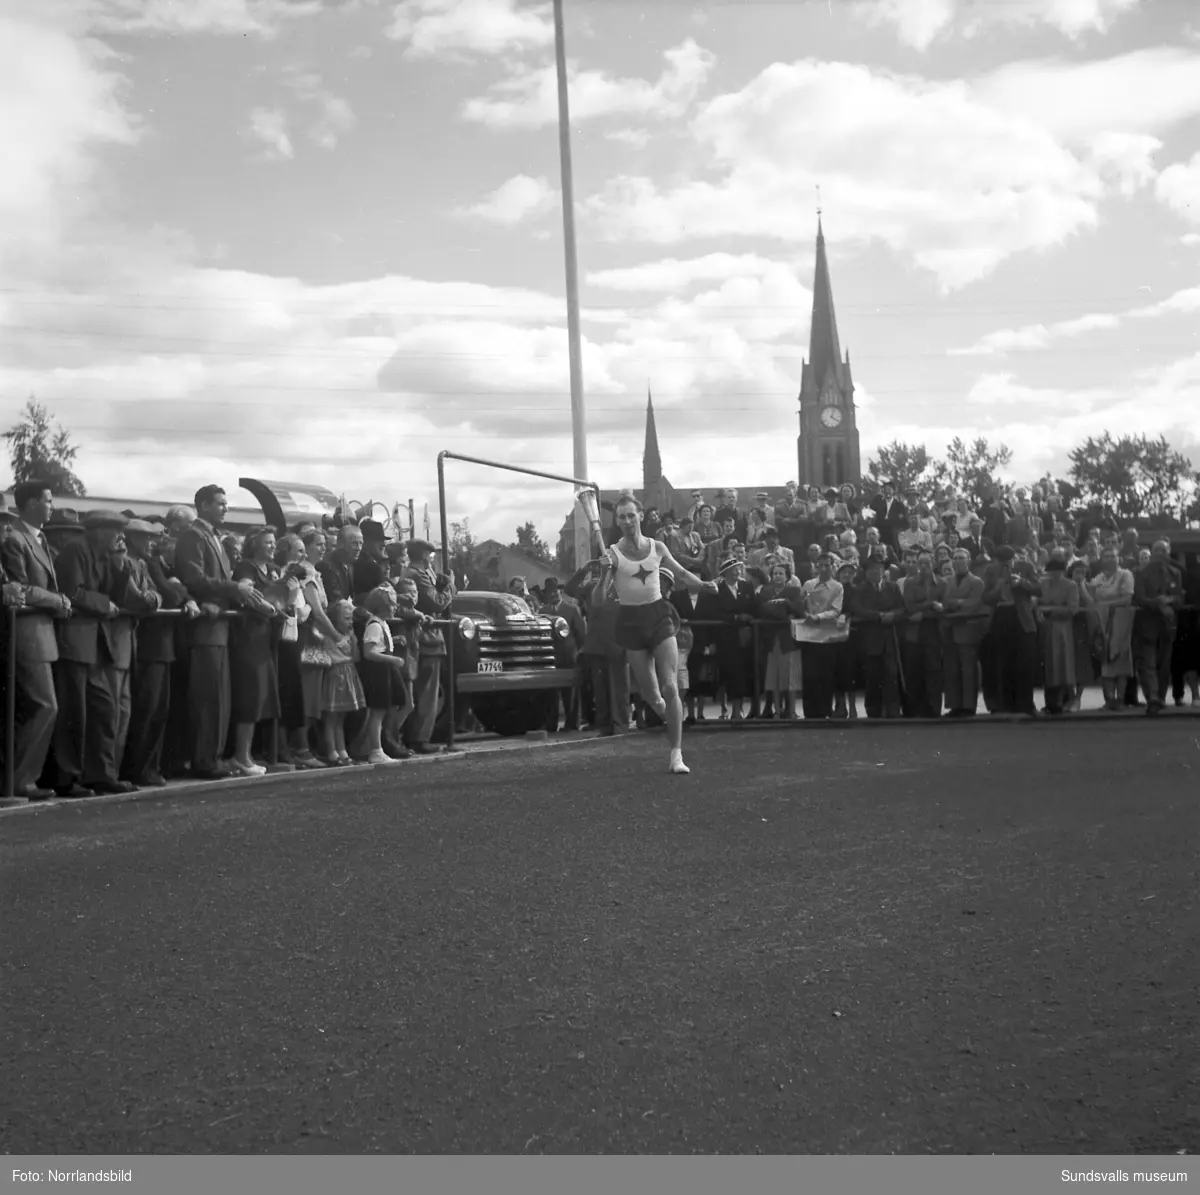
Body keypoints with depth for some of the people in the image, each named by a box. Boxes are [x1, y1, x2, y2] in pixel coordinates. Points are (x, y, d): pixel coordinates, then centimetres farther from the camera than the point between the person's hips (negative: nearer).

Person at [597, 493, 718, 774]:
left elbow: (681, 573, 18)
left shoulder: (657, 547, 3)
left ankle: (677, 754, -7)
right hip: (631, 620, -1)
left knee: (670, 688, -10)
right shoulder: (613, 553, -5)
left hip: (658, 615, 1)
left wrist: (703, 584, 2)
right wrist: (606, 570, -24)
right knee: (651, 695, 1)